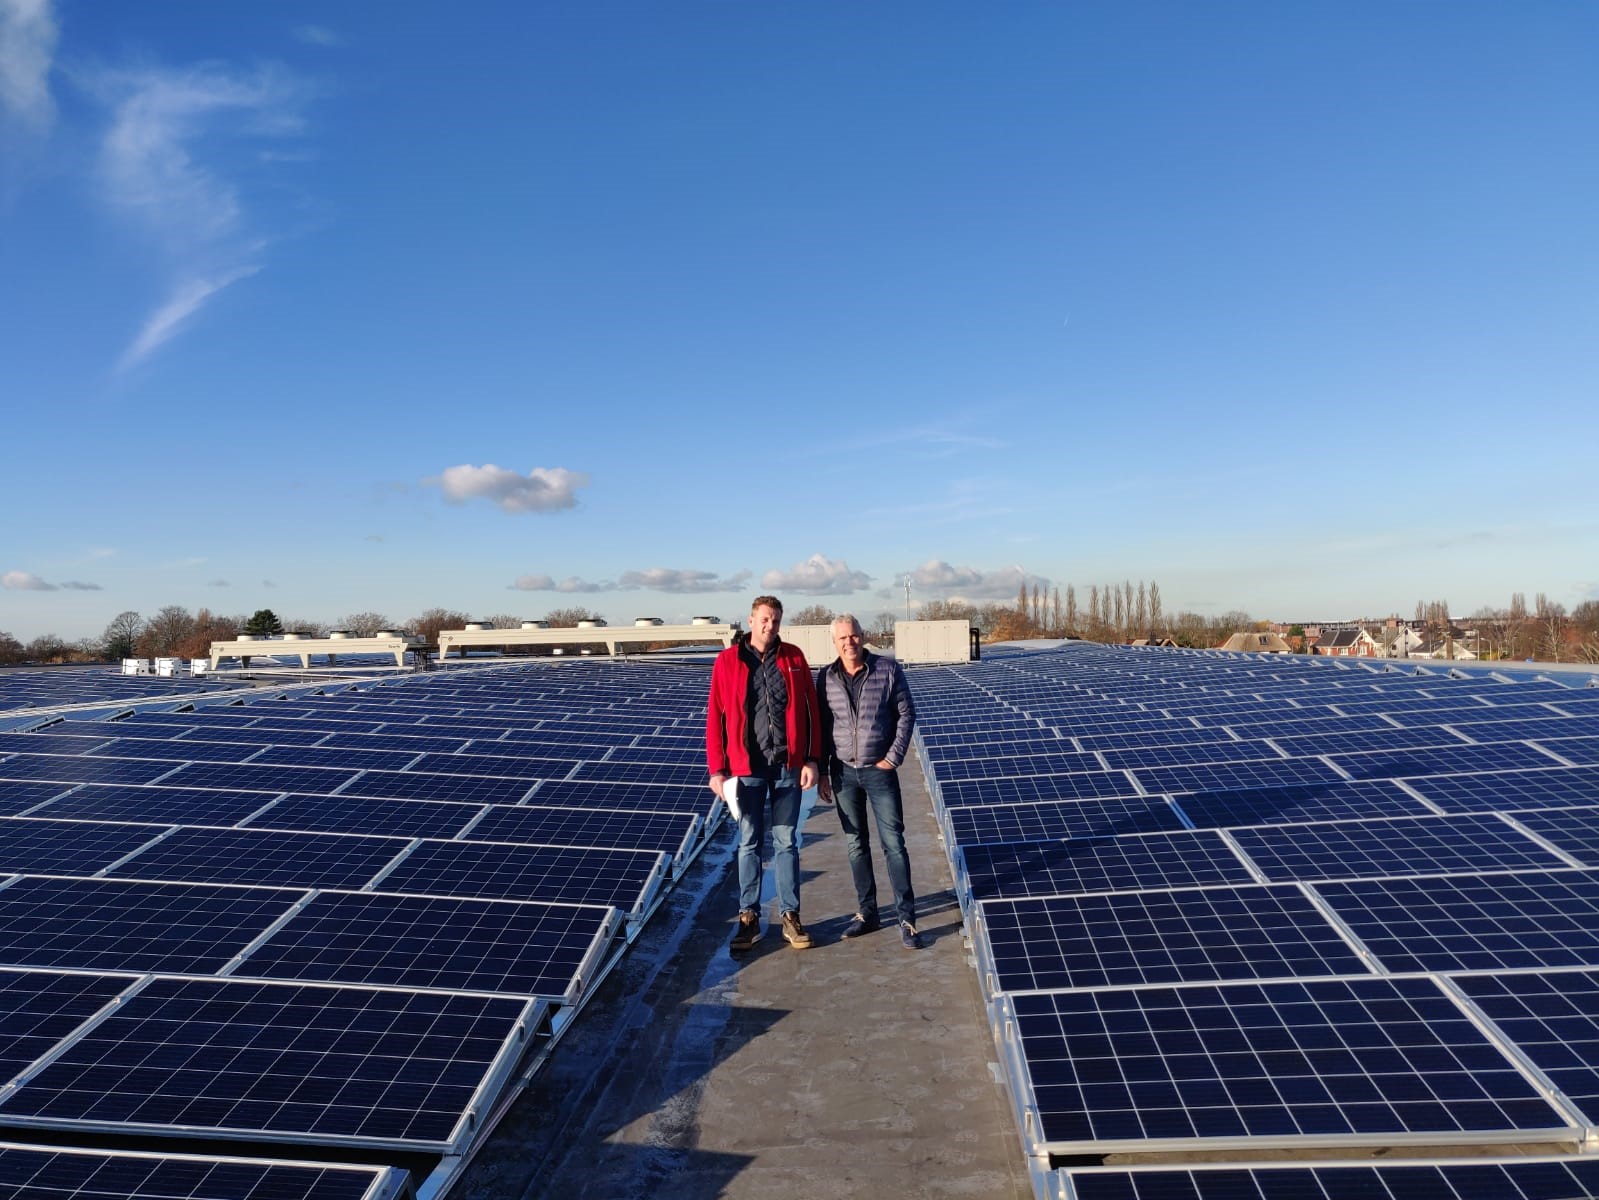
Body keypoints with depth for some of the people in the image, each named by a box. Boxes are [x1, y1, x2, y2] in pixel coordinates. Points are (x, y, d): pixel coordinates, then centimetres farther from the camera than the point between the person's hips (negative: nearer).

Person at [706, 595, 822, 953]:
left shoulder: (793, 658, 2)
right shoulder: (728, 661, -3)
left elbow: (810, 711, 3)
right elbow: (715, 718, -3)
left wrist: (812, 759, -2)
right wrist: (717, 769, -6)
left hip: (788, 765, 1)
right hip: (747, 767, -1)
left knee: (785, 842, 10)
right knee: (749, 843, 10)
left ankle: (790, 915, 21)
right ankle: (748, 916, 22)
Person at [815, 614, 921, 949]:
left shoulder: (888, 670, -7)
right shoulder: (826, 678, 0)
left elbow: (906, 714, -2)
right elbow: (821, 727, 6)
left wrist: (894, 757, -8)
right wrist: (822, 772, 5)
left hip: (879, 770, -2)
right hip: (843, 773, 3)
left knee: (894, 843, -1)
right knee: (856, 845, 11)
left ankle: (906, 918, 7)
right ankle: (866, 912, 24)